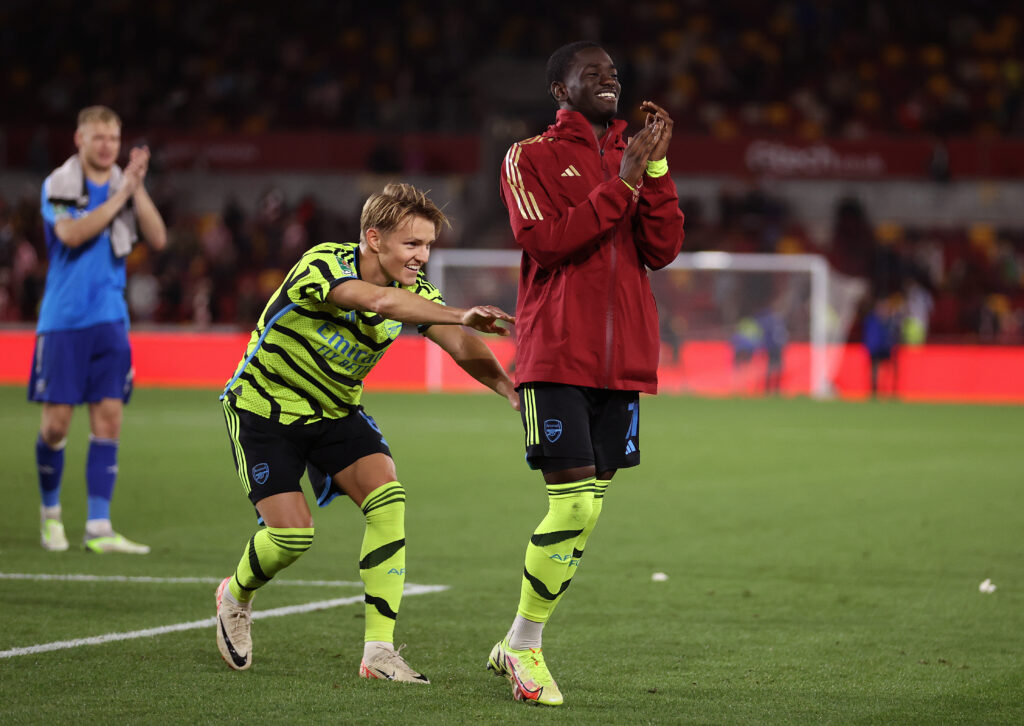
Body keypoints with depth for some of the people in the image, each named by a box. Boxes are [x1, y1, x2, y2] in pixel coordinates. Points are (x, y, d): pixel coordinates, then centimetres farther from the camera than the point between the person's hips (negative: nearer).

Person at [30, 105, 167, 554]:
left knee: (108, 418, -4)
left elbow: (158, 239, -3)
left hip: (109, 321, 3)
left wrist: (138, 189, -12)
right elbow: (72, 234, -20)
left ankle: (98, 528, -3)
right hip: (63, 319, -3)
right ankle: (50, 512, 20)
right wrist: (118, 196, -20)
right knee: (56, 422, -3)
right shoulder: (58, 185, -3)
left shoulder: (126, 186, 8)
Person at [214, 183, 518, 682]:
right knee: (291, 534, -14)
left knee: (389, 502, -18)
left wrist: (508, 387, -44)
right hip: (263, 408, -5)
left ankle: (379, 651, -16)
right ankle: (234, 598, 22)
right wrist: (461, 316, -62)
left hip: (335, 411, 5)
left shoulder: (412, 290, -10)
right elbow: (378, 300, -50)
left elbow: (460, 345, -25)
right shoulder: (323, 266, -29)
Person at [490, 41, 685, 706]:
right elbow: (544, 243, -13)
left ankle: (519, 647, 18)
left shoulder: (635, 158, 16)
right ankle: (523, 648, 3)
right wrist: (621, 184, -15)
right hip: (557, 357, -5)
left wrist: (657, 167, -4)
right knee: (576, 504, -13)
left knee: (589, 505, 5)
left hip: (622, 362, 5)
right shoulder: (530, 159, 2)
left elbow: (664, 249, 5)